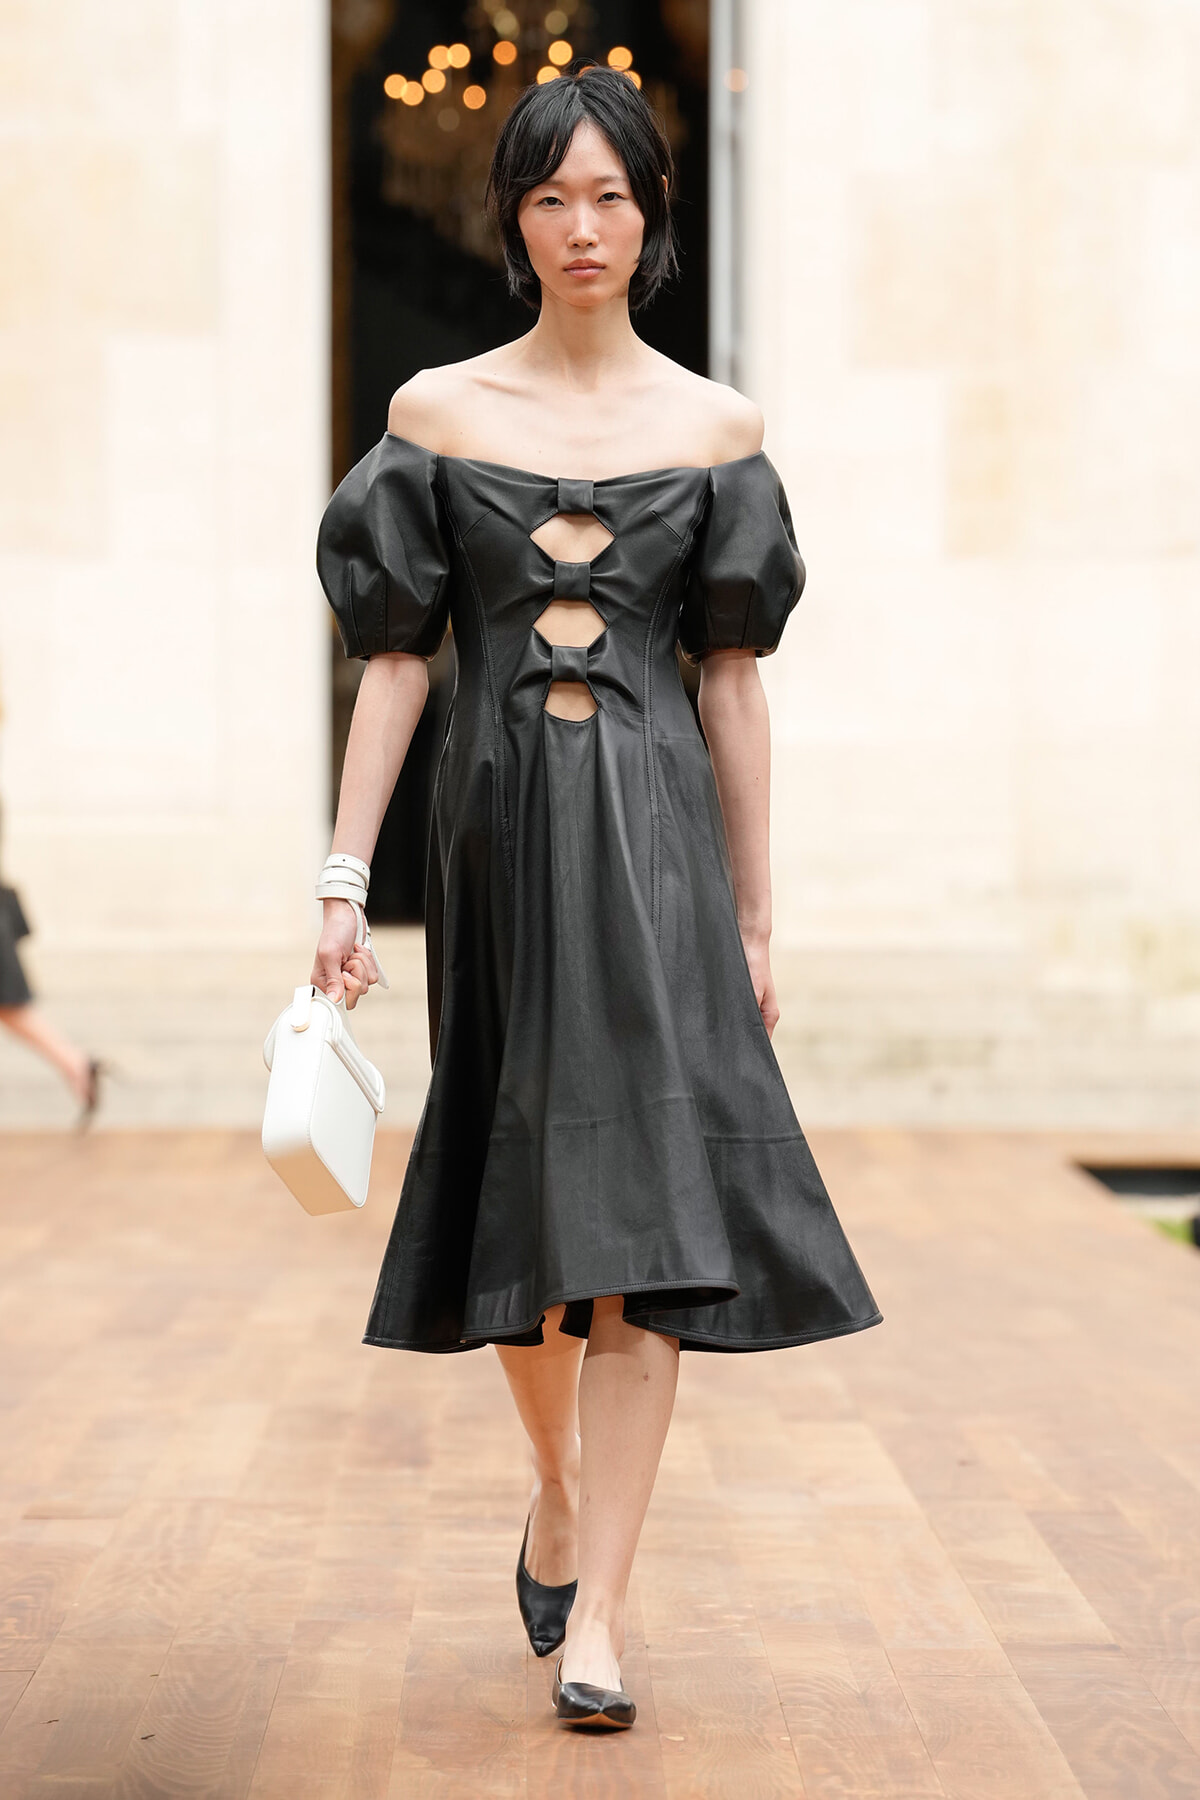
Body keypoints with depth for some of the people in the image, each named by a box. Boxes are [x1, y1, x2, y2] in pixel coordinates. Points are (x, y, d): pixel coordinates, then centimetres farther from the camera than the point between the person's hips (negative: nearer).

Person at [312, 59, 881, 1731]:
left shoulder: (715, 428, 5)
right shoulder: (438, 412, 5)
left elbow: (733, 678, 6)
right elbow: (397, 656, 4)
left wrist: (756, 914, 6)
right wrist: (344, 874, -2)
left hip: (654, 831, -1)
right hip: (500, 825, 1)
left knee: (642, 1194, -11)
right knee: (518, 1185, 11)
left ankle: (596, 1606, -11)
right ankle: (559, 1486, 37)